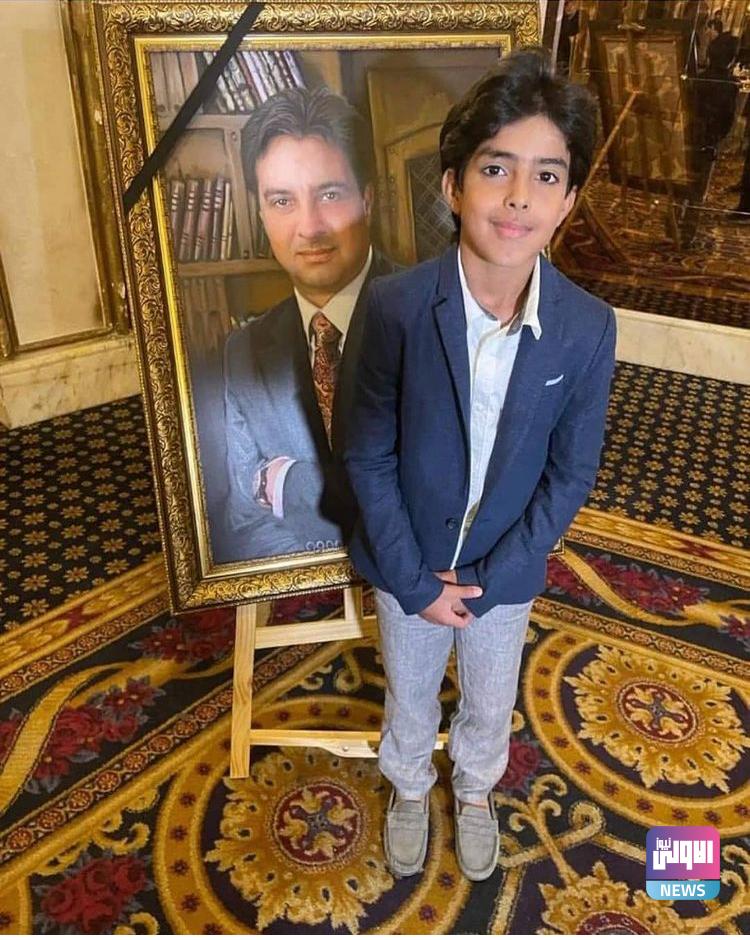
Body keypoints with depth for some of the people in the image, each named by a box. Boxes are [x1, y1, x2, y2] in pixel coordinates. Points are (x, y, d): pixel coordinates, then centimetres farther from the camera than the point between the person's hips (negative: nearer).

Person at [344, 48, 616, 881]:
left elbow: (570, 475, -9)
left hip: (507, 566, 1)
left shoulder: (588, 327, -18)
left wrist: (487, 579, -12)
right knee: (409, 694, 25)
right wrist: (415, 580, -13)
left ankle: (475, 789, 58)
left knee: (490, 703, 26)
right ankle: (409, 788, 57)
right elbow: (368, 455, -14)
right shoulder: (397, 305, -23)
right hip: (408, 561, -1)